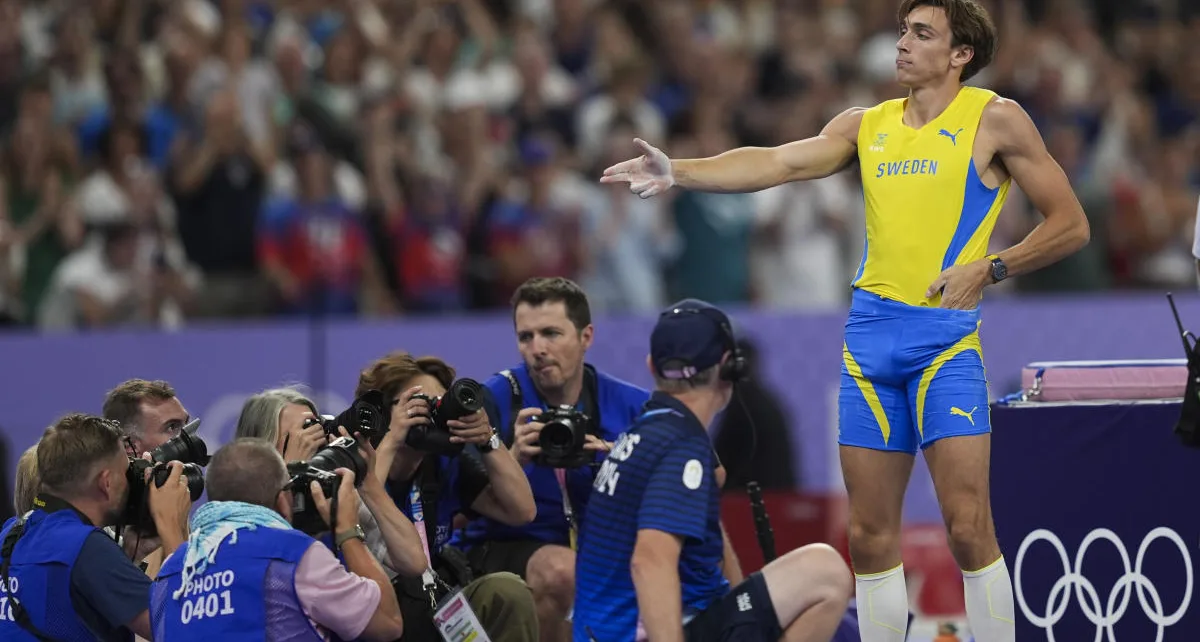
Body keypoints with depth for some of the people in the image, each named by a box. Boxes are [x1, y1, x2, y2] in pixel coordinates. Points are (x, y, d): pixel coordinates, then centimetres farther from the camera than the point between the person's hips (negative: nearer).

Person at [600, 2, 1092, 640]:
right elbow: (777, 163, 2)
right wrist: (679, 172, -10)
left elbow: (1070, 225, 2)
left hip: (945, 331, -5)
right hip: (871, 331, 5)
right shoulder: (866, 126, 14)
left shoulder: (993, 120, 1)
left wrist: (988, 268, -9)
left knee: (967, 524, -13)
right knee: (870, 532, 4)